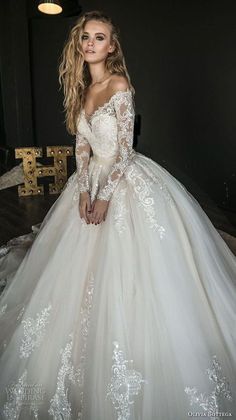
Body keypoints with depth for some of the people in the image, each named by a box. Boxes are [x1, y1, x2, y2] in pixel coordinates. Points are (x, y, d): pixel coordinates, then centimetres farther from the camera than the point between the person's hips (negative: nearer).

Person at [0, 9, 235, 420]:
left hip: (127, 182, -7)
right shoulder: (82, 89, 12)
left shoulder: (120, 86, -9)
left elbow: (124, 148, -14)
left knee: (125, 272, -4)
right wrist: (83, 190, -4)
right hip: (93, 179, 7)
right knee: (86, 272, 11)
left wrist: (105, 196, -16)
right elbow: (82, 144, 8)